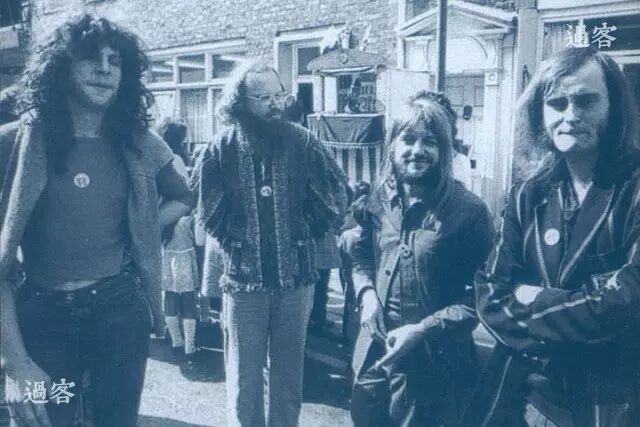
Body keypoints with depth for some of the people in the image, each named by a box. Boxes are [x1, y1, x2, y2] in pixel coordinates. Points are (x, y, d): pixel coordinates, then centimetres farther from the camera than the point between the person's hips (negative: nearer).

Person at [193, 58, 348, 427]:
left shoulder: (302, 141, -4)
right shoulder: (222, 147, -4)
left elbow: (334, 197, 0)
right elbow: (210, 212, 0)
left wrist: (304, 237, 4)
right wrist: (236, 244, 2)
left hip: (296, 275, 1)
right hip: (244, 276, 0)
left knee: (289, 367, 14)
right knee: (244, 372, 12)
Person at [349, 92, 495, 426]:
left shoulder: (468, 211, -14)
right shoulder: (379, 198, 0)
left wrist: (423, 330, -20)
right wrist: (367, 293, -5)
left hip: (433, 363, -5)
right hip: (375, 352, 5)